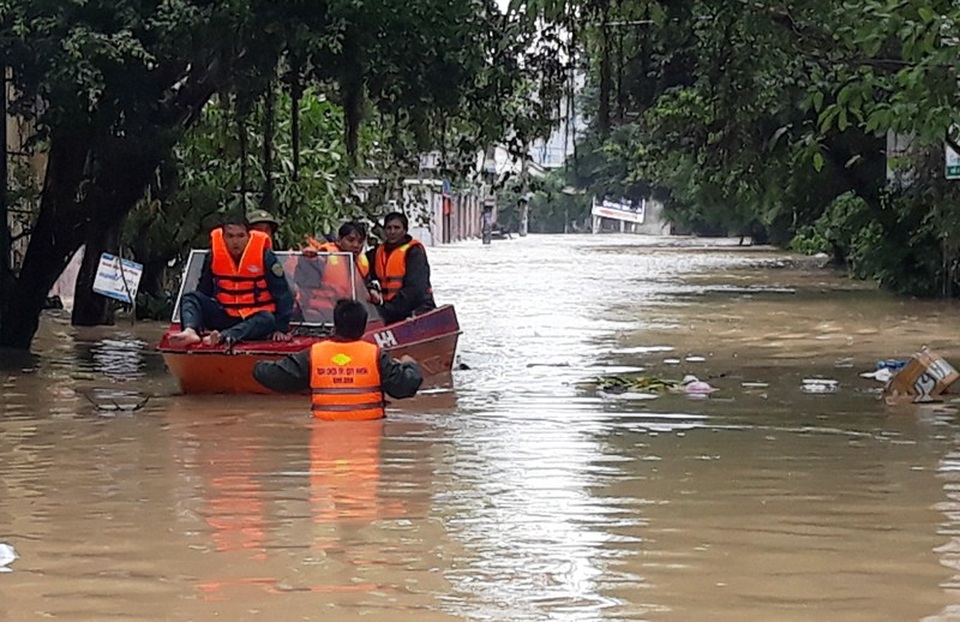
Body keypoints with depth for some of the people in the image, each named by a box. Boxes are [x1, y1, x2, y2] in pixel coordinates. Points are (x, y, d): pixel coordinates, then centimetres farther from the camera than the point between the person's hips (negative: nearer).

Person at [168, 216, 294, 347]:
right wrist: (198, 324, 10)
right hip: (224, 316, 3)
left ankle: (222, 337, -59)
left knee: (268, 319, -37)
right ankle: (190, 331, -44)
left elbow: (283, 296, -7)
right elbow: (203, 292, 13)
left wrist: (281, 329, -12)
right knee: (190, 298, -13)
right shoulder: (213, 256, 0)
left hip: (255, 319, -3)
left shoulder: (265, 256, -9)